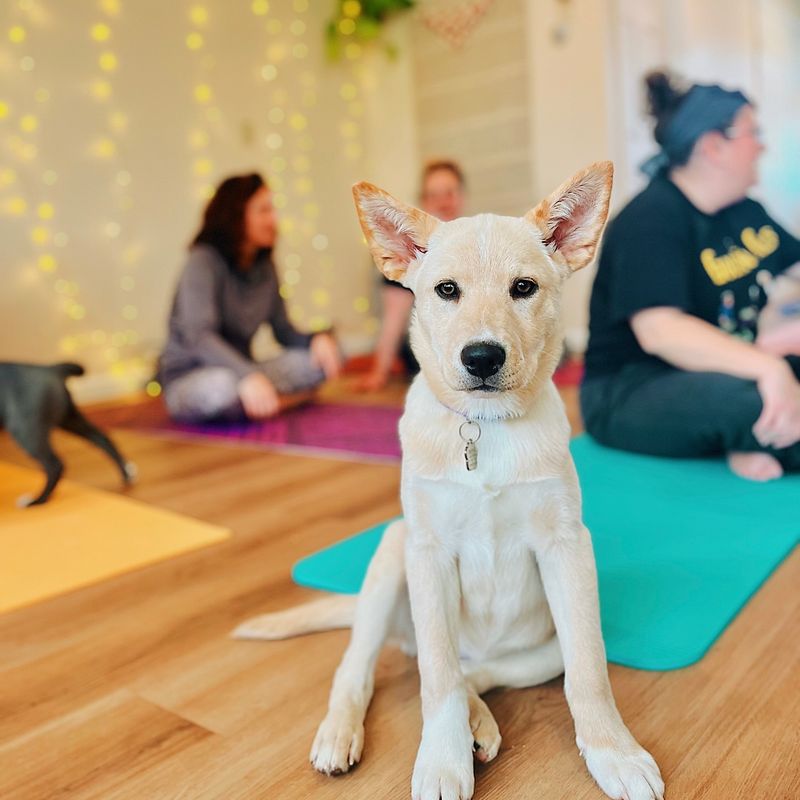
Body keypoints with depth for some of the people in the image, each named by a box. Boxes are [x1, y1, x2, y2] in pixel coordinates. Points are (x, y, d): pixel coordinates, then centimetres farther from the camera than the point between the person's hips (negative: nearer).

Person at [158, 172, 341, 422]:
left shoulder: (265, 267, 7)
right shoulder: (204, 261, -15)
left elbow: (284, 331, 8)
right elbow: (197, 335, -28)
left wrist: (317, 338, -16)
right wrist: (248, 375, -44)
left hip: (237, 373, 6)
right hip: (188, 381, -6)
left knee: (318, 359, -13)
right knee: (224, 384, -40)